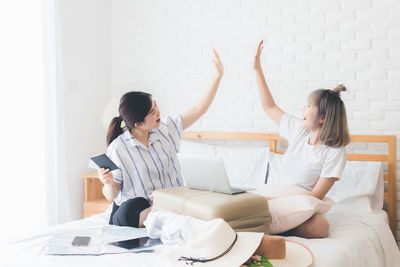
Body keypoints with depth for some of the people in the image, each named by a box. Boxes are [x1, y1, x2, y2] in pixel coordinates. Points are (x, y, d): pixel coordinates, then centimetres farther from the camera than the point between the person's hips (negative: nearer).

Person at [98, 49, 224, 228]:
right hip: (133, 213, -3)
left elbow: (198, 109, 7)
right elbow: (111, 196, -5)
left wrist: (219, 76, 2)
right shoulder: (117, 149, -11)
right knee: (133, 206, -39)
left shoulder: (165, 129, 4)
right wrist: (109, 184, -29)